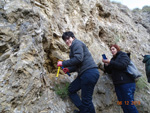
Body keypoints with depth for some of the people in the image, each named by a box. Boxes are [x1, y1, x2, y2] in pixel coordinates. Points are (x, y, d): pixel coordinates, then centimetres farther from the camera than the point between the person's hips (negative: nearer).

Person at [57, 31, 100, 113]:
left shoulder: (76, 43, -3)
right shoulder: (73, 47, 24)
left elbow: (78, 59, -19)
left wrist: (63, 63, -10)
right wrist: (69, 69, 10)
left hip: (89, 72, -11)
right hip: (84, 73, 11)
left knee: (86, 99, -6)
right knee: (71, 90, 15)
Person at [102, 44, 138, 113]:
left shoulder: (123, 55, 4)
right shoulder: (113, 59, 20)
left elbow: (122, 65, -15)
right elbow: (109, 71, 16)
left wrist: (110, 62, -15)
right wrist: (106, 64, -1)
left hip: (127, 83, -6)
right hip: (117, 84, 6)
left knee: (129, 104, -7)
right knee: (122, 105, 5)